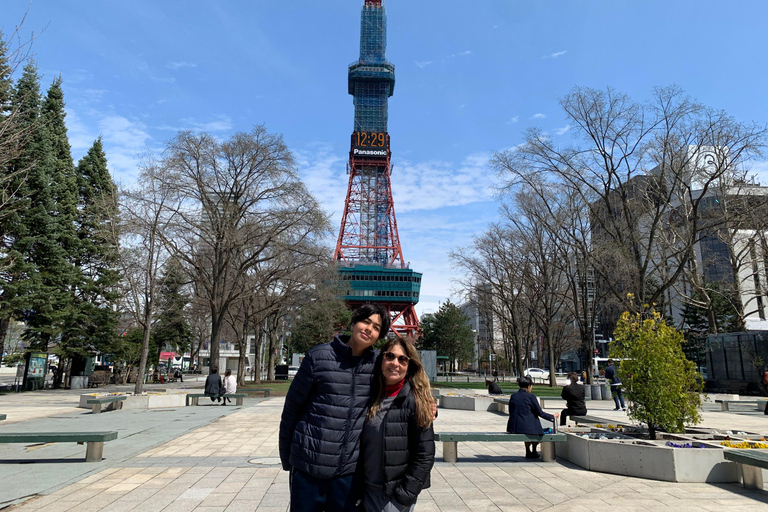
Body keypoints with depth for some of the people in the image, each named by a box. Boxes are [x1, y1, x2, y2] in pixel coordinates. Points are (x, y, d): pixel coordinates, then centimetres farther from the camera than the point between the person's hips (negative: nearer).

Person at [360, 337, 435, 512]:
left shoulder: (416, 400, -14)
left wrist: (406, 494, -13)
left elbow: (425, 456, -12)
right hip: (368, 490, 4)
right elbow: (361, 445, 8)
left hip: (396, 495, -4)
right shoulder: (371, 395, 0)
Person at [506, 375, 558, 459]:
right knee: (537, 430, 29)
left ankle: (528, 452, 40)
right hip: (527, 426, -5)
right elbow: (540, 413, -6)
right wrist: (552, 417, 11)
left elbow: (511, 413, 10)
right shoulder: (531, 396, -10)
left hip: (514, 427, 5)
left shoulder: (513, 396, 4)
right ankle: (533, 452, 34)